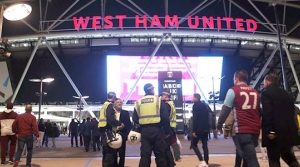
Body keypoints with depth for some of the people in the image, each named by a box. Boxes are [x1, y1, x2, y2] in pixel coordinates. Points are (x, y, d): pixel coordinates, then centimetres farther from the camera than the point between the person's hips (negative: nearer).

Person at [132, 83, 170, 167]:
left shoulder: (138, 102, 9)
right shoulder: (158, 100, -2)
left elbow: (135, 119, 5)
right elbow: (165, 118, -6)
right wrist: (167, 131, 1)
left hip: (144, 130, 3)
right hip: (157, 130, -3)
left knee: (145, 154, 6)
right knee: (160, 154, 8)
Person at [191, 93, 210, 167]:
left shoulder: (195, 105, -8)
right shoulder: (204, 105, 15)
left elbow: (195, 118, -15)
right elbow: (207, 116, 17)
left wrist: (194, 130, -16)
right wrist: (207, 127, 19)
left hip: (199, 128, -7)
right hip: (205, 128, 7)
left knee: (194, 144, 4)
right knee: (205, 145, 11)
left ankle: (202, 161, -9)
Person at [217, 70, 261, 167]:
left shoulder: (233, 90, -2)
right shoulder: (255, 92, 15)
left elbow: (225, 110, -5)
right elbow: (259, 111, 21)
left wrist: (219, 125, 6)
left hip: (242, 129, -6)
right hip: (255, 129, 6)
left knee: (251, 159, -8)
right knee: (248, 156, 17)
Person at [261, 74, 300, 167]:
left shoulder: (266, 93, -8)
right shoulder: (286, 94, 15)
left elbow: (267, 113, -19)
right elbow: (292, 112, 17)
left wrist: (269, 130, -19)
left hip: (275, 132, -7)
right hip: (288, 131, 8)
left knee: (274, 159, -1)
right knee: (288, 156, 22)